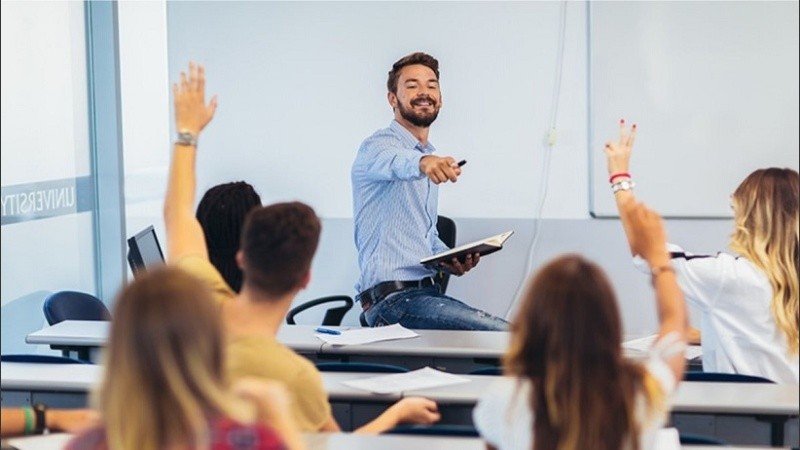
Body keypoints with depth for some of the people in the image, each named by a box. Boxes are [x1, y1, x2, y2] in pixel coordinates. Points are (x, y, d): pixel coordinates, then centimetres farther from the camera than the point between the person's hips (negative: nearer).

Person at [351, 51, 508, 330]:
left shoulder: (430, 160, 23)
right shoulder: (378, 145, -4)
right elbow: (395, 161, -30)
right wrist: (421, 162, -53)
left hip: (427, 291, 9)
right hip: (394, 298, -9)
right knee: (506, 335, -24)